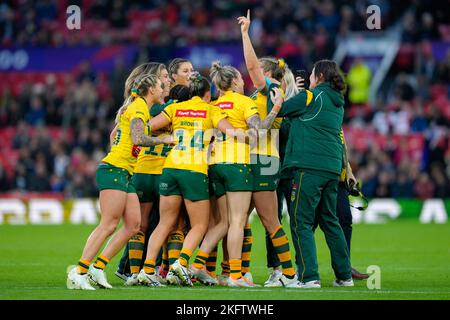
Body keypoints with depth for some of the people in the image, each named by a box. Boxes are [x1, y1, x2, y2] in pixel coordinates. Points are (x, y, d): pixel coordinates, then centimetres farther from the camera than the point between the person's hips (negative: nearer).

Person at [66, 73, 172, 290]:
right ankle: (79, 272, -17)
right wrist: (163, 140, -13)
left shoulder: (138, 107, 20)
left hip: (124, 174, 10)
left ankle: (98, 267, 1)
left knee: (133, 224, 2)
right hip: (114, 170, -10)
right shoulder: (139, 108, -9)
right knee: (109, 224, -15)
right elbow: (138, 138, -24)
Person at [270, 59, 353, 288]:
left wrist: (275, 98, 18)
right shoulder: (338, 104, 18)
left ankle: (309, 276, -13)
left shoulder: (312, 96, -6)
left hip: (309, 166, -8)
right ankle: (344, 276, 19)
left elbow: (281, 110, 1)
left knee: (301, 222, -5)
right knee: (330, 221, 17)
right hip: (332, 168, 8)